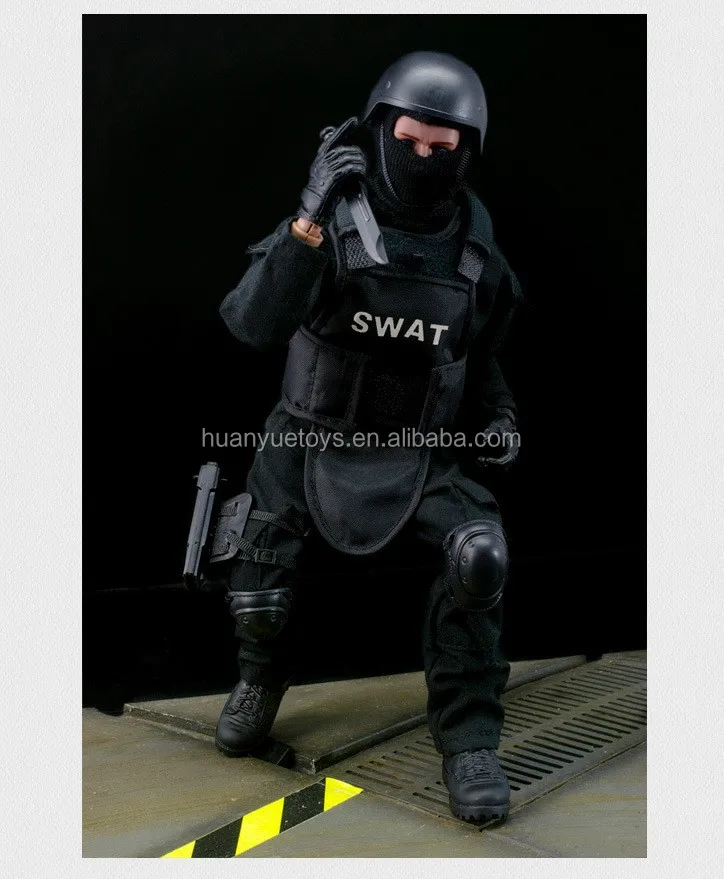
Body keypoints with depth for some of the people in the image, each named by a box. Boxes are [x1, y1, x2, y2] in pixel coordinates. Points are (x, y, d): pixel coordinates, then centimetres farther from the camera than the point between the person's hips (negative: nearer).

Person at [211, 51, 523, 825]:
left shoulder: (476, 246, -2)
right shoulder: (329, 220, -14)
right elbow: (251, 325, -27)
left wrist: (497, 414, -3)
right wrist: (308, 222, -36)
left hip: (415, 451, 1)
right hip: (311, 440, -1)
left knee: (480, 554, -25)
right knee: (253, 563, -18)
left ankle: (467, 740, -7)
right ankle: (262, 674, 20)